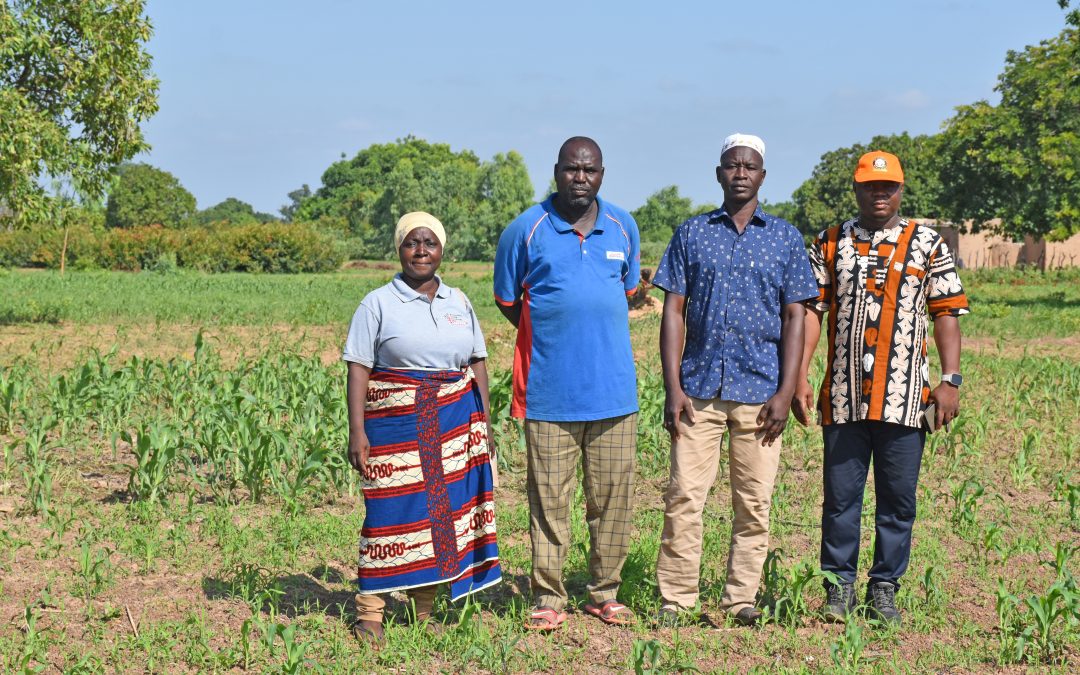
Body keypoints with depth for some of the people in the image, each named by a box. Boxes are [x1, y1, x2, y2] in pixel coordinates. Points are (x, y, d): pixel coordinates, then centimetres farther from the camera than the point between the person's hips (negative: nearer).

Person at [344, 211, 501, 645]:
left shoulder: (458, 301, 12)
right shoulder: (378, 304, 0)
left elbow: (477, 364, 16)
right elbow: (359, 369, -4)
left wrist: (484, 422, 10)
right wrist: (357, 430, -12)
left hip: (454, 423, 4)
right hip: (396, 424, -4)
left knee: (441, 510, 4)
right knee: (392, 511, -4)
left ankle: (425, 609, 14)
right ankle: (369, 611, 4)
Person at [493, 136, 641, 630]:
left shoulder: (623, 228, 8)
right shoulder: (525, 231, -2)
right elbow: (506, 301, 8)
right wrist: (555, 338, 7)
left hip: (613, 388, 3)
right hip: (550, 391, -3)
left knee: (612, 496, 7)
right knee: (548, 498, 1)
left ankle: (605, 593, 19)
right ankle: (548, 599, 10)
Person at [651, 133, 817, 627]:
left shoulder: (786, 238, 8)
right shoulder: (691, 234, 8)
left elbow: (795, 317, 5)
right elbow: (673, 311, 5)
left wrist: (786, 392, -4)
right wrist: (672, 387, -3)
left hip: (760, 390, 0)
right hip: (699, 387, 0)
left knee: (754, 503, 3)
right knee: (683, 496, -3)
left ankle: (741, 599, 13)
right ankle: (675, 599, 5)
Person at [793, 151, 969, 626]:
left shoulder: (927, 244, 6)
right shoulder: (830, 244, 9)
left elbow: (946, 313, 3)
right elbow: (811, 311, 6)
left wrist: (950, 380, -6)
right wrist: (799, 377, -2)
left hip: (905, 399, -1)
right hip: (843, 398, 1)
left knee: (898, 498, 5)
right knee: (841, 496, 5)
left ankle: (884, 589, 16)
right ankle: (839, 588, 16)